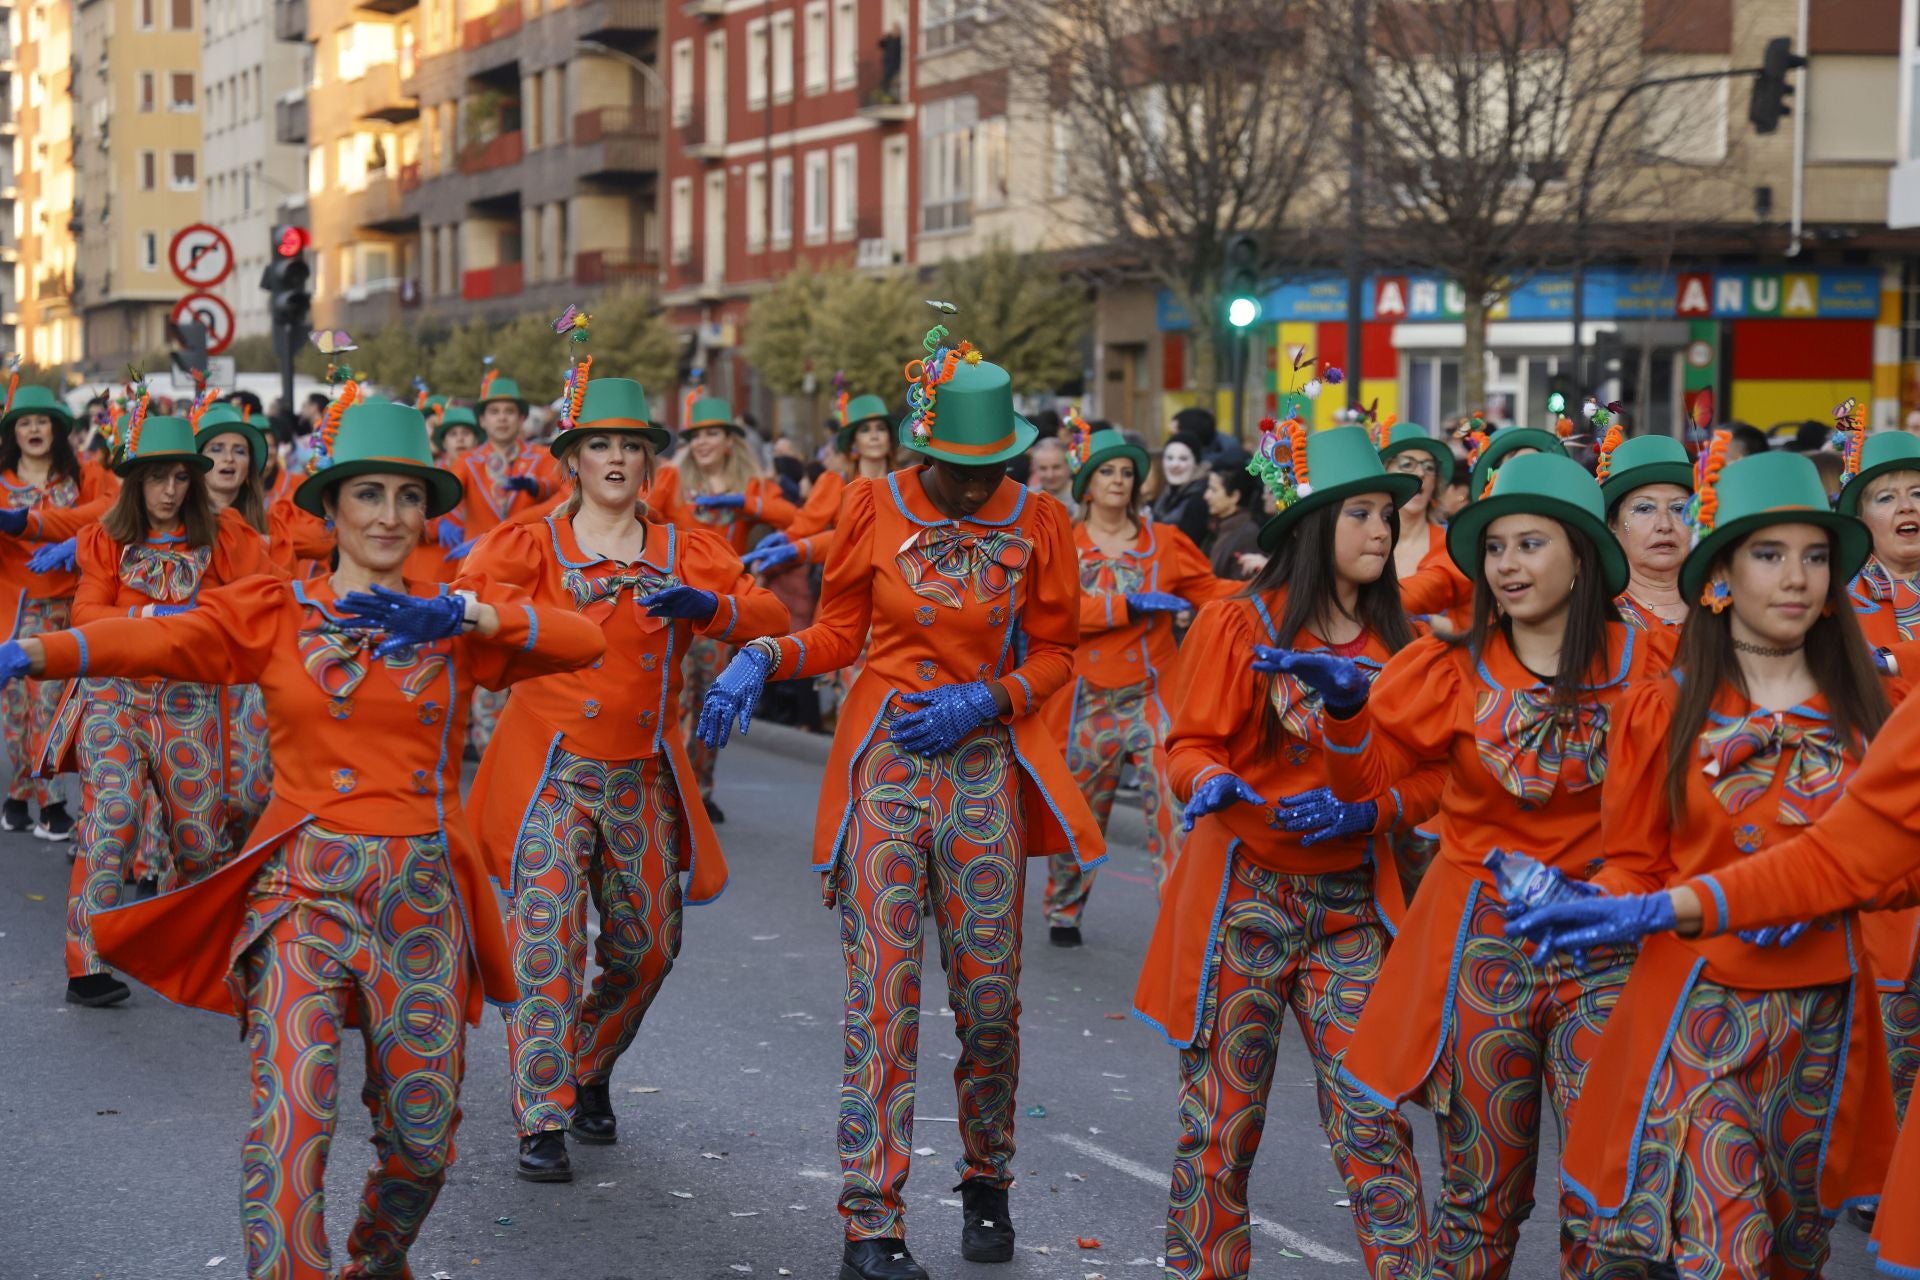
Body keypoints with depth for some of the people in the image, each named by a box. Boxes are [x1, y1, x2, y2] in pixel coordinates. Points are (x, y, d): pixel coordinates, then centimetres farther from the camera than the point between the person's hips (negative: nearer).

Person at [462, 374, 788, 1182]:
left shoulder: (687, 553, 7)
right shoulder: (533, 545, 0)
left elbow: (774, 619, -2)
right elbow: (465, 593, -17)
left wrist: (706, 607, -22)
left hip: (644, 774, 3)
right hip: (552, 770, -3)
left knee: (647, 944, 7)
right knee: (547, 934, -13)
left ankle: (590, 1070, 33)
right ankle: (541, 1121, -9)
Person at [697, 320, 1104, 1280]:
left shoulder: (1036, 523, 1)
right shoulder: (874, 506, 0)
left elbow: (1056, 651, 8)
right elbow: (840, 631, 8)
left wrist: (987, 700, -9)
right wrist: (763, 657, -10)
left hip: (984, 762, 1)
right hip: (884, 759, -1)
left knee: (988, 993, 4)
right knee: (884, 990, -6)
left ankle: (986, 1183, 28)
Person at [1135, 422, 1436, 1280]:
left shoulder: (1398, 643, 7)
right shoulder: (1241, 625, -3)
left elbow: (1428, 774, 7)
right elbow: (1190, 747, -3)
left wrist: (1364, 812, -12)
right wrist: (1214, 783, -26)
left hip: (1351, 907, 3)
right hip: (1243, 895, -2)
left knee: (1372, 1117, -4)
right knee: (1223, 1116, 3)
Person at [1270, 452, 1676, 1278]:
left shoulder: (1646, 661, -3)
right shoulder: (1453, 669, 0)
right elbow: (1364, 776, -3)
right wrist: (1347, 705, -21)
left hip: (1604, 941, -1)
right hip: (1482, 942, 1)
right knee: (1483, 1185, 8)